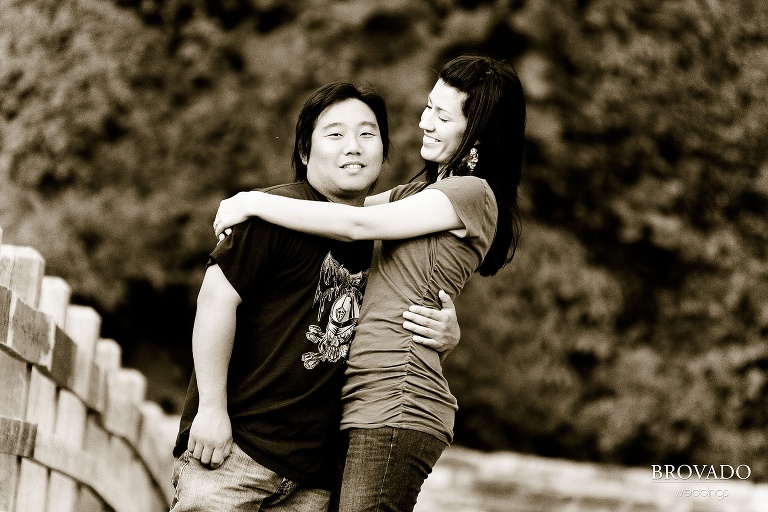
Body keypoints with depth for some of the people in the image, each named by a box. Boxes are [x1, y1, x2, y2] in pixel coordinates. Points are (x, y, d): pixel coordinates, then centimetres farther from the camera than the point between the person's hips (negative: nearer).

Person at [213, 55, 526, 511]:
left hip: (396, 402, -9)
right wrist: (250, 203, 8)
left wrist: (256, 204, -5)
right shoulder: (430, 188, 25)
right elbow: (350, 204, 24)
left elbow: (356, 224, -11)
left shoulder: (473, 194, -6)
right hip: (371, 399, 9)